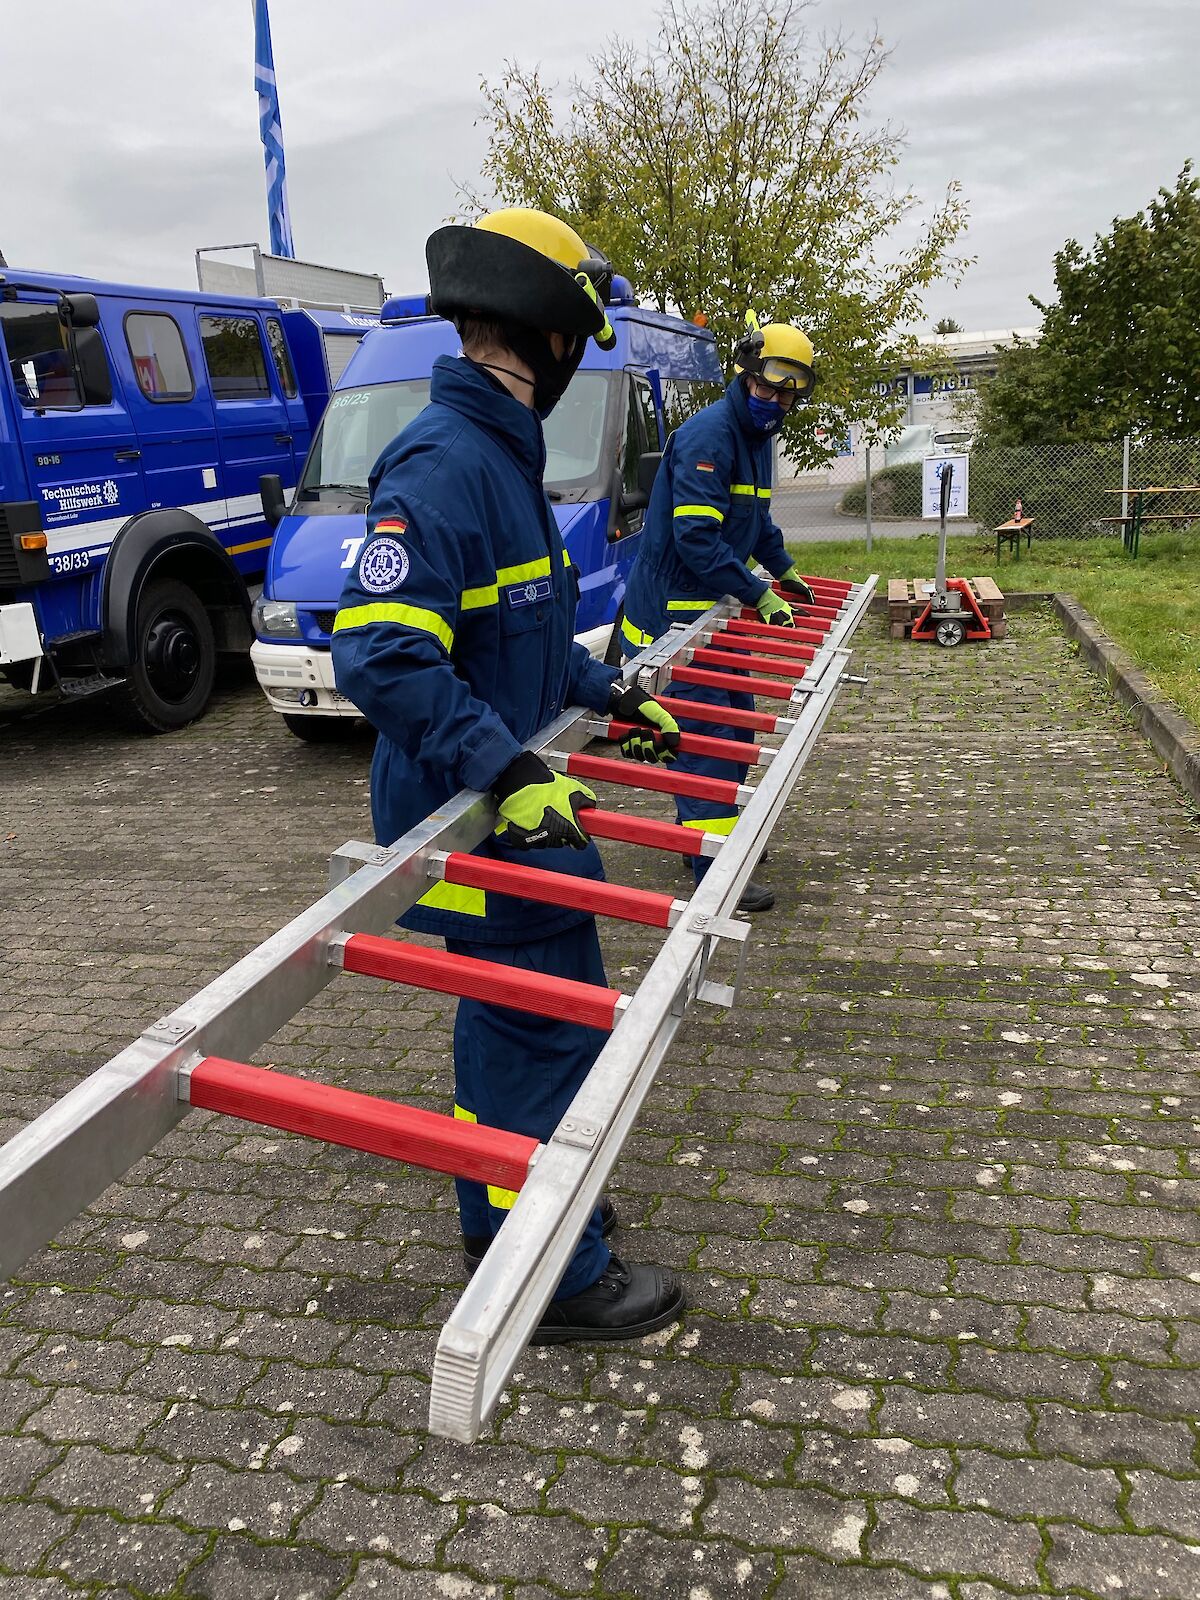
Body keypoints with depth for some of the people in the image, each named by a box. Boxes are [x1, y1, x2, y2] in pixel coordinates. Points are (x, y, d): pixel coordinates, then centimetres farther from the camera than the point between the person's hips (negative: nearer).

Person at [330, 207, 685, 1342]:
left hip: (499, 801, 10)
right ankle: (557, 1280, 16)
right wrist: (507, 768, -33)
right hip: (473, 820, -10)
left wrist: (610, 695, 18)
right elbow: (380, 653, -31)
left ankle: (501, 1220, 38)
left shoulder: (500, 451, 12)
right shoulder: (445, 464, -22)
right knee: (552, 1029, -1)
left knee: (505, 1014, 20)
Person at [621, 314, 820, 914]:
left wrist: (783, 569, 32)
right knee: (704, 734, -10)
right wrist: (759, 594, -22)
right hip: (672, 611, -10)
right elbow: (696, 536, -26)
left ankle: (717, 833, 33)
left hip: (710, 609, 10)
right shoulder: (708, 434, -19)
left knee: (735, 721, 16)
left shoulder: (755, 436, 14)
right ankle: (716, 874, -6)